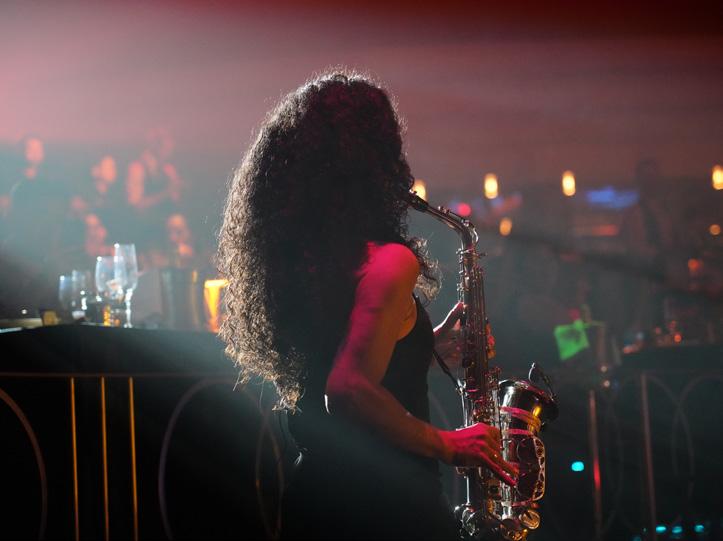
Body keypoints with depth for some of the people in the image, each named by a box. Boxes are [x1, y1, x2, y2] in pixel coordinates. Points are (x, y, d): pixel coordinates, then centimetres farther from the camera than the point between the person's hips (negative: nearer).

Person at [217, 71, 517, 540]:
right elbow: (349, 391, -25)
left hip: (311, 499, 8)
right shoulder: (388, 261, -15)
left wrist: (427, 342, 21)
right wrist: (446, 444, -13)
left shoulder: (300, 255, 10)